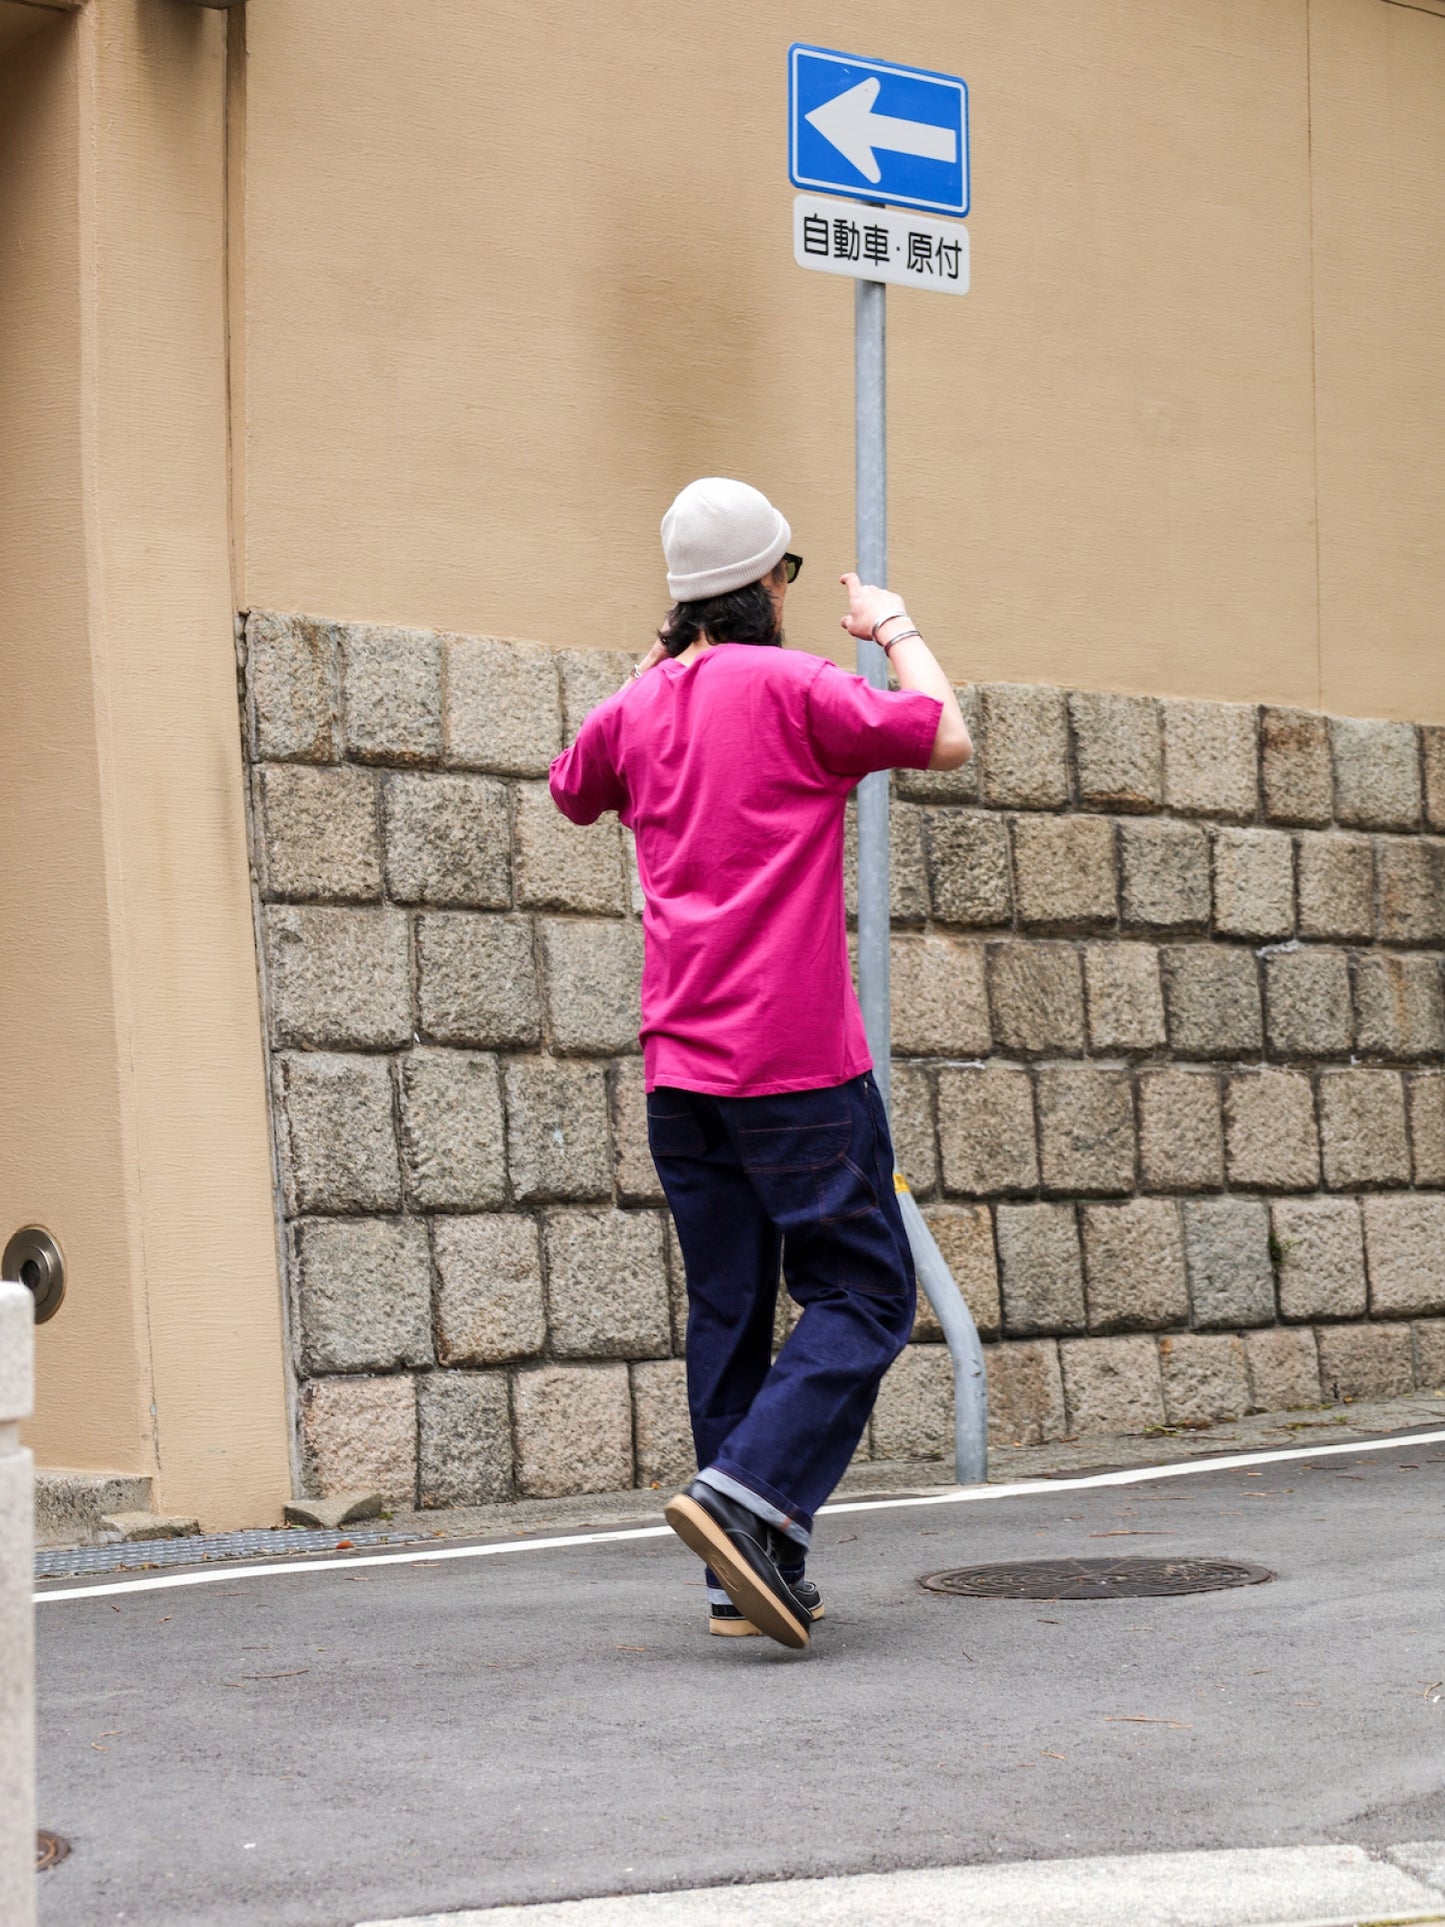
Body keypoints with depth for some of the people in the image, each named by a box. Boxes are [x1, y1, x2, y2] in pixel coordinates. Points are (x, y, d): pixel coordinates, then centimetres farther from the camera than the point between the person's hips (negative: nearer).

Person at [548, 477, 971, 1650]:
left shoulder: (639, 707, 11)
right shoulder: (791, 686, -7)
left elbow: (573, 792, 31)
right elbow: (947, 740, -6)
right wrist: (897, 631, 9)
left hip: (682, 1066, 6)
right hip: (798, 1059, -6)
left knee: (730, 1311, 10)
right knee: (862, 1295, 1)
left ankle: (748, 1576, 10)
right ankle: (747, 1496, -16)